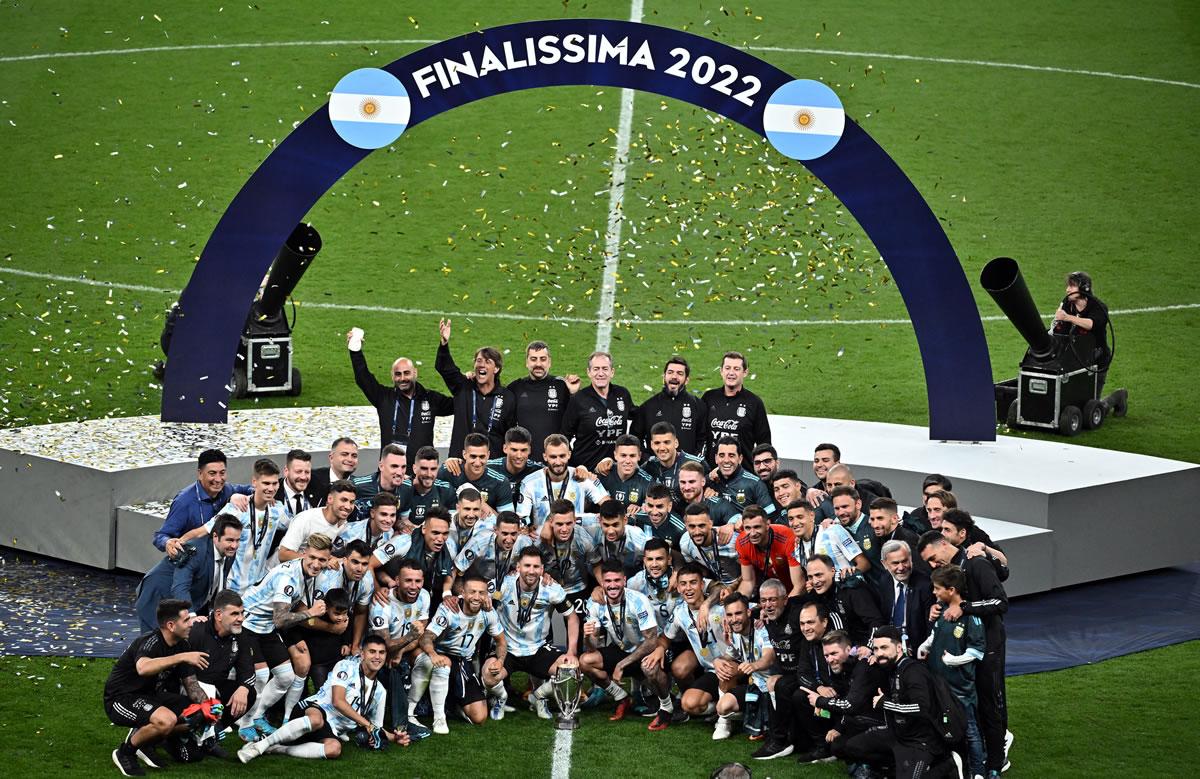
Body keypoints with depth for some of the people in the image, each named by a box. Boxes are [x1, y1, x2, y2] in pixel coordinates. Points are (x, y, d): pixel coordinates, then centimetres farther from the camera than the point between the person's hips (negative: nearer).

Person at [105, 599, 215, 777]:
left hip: (150, 696, 9)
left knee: (199, 714, -2)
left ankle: (146, 744, 12)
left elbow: (191, 684, 3)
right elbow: (143, 668, -47)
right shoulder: (151, 642, -25)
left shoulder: (183, 647, 2)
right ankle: (125, 752, -9)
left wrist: (206, 705, -17)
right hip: (121, 698, -9)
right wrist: (181, 657, -48)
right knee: (166, 720, -34)